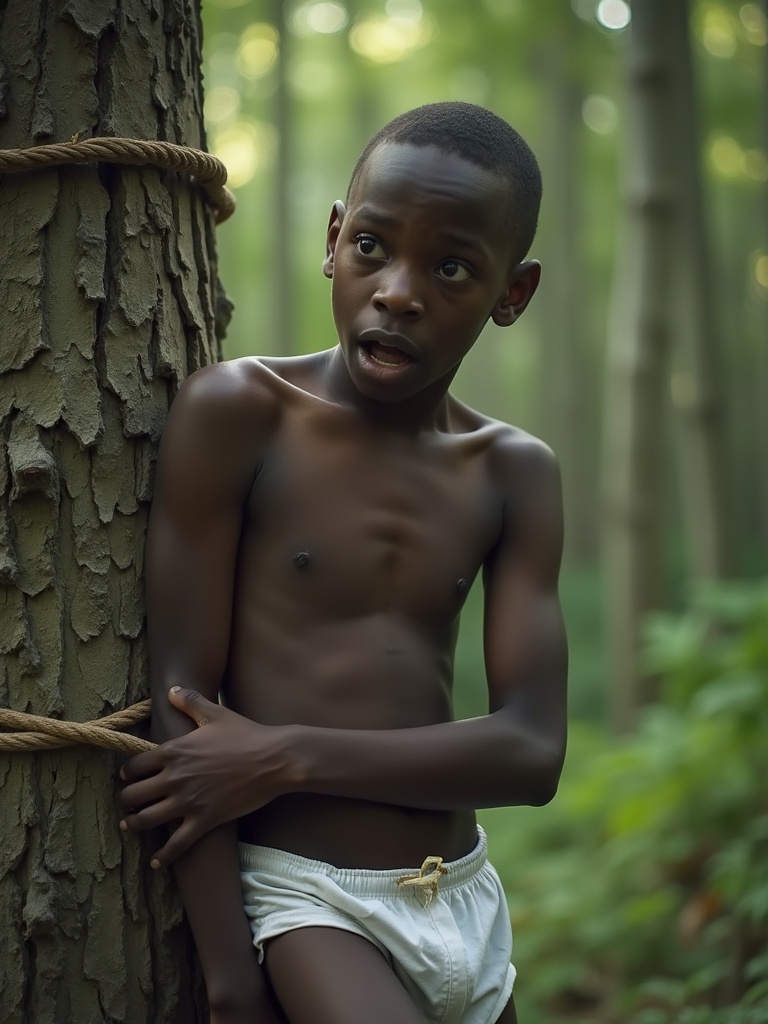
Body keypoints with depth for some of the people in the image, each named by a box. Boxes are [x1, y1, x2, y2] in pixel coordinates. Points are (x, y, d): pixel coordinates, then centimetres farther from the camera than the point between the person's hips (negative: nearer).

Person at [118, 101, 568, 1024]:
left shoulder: (514, 475, 4)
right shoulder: (234, 413, -8)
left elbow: (532, 752, -4)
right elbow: (181, 695, -12)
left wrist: (284, 757, -16)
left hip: (466, 905, 5)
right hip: (302, 897, -5)